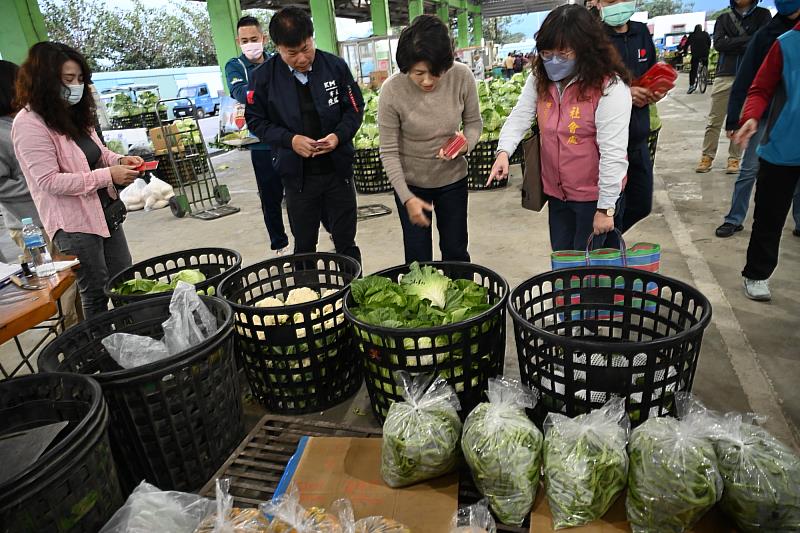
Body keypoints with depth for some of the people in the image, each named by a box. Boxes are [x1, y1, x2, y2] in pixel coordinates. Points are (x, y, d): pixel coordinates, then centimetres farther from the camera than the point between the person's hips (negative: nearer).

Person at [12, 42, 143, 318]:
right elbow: (50, 181, -20)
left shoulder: (74, 114, 7)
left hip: (105, 212, 8)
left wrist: (120, 160, -3)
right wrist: (108, 176, -24)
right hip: (74, 223, -8)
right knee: (96, 296, 4)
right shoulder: (29, 124, -16)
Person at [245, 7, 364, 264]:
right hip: (296, 174, 0)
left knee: (346, 242, 11)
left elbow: (355, 108, 4)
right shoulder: (264, 76, -6)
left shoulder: (335, 66, -4)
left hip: (338, 169, 1)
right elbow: (256, 120, 1)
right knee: (304, 246, 13)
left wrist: (339, 135, -15)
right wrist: (289, 139, -16)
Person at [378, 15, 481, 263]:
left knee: (456, 253, 15)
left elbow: (473, 123, -1)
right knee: (418, 259, 9)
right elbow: (389, 152, -15)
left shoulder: (462, 77, -17)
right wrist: (406, 197, -22)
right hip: (410, 183, -1)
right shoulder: (392, 91, -21)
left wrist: (466, 144, -23)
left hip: (453, 179, 2)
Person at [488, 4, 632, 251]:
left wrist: (606, 207, -20)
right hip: (557, 193, 6)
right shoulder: (540, 79, 0)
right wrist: (503, 151, -23)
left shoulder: (610, 87, -20)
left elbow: (613, 153, -21)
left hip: (593, 196, -6)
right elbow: (520, 115, -3)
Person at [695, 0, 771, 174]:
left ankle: (734, 158, 8)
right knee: (714, 120, 0)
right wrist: (746, 39, -8)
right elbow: (718, 43, -3)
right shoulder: (724, 18, 13)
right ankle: (707, 157, 7)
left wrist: (731, 44, -7)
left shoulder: (763, 15, 9)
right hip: (725, 75, 1)